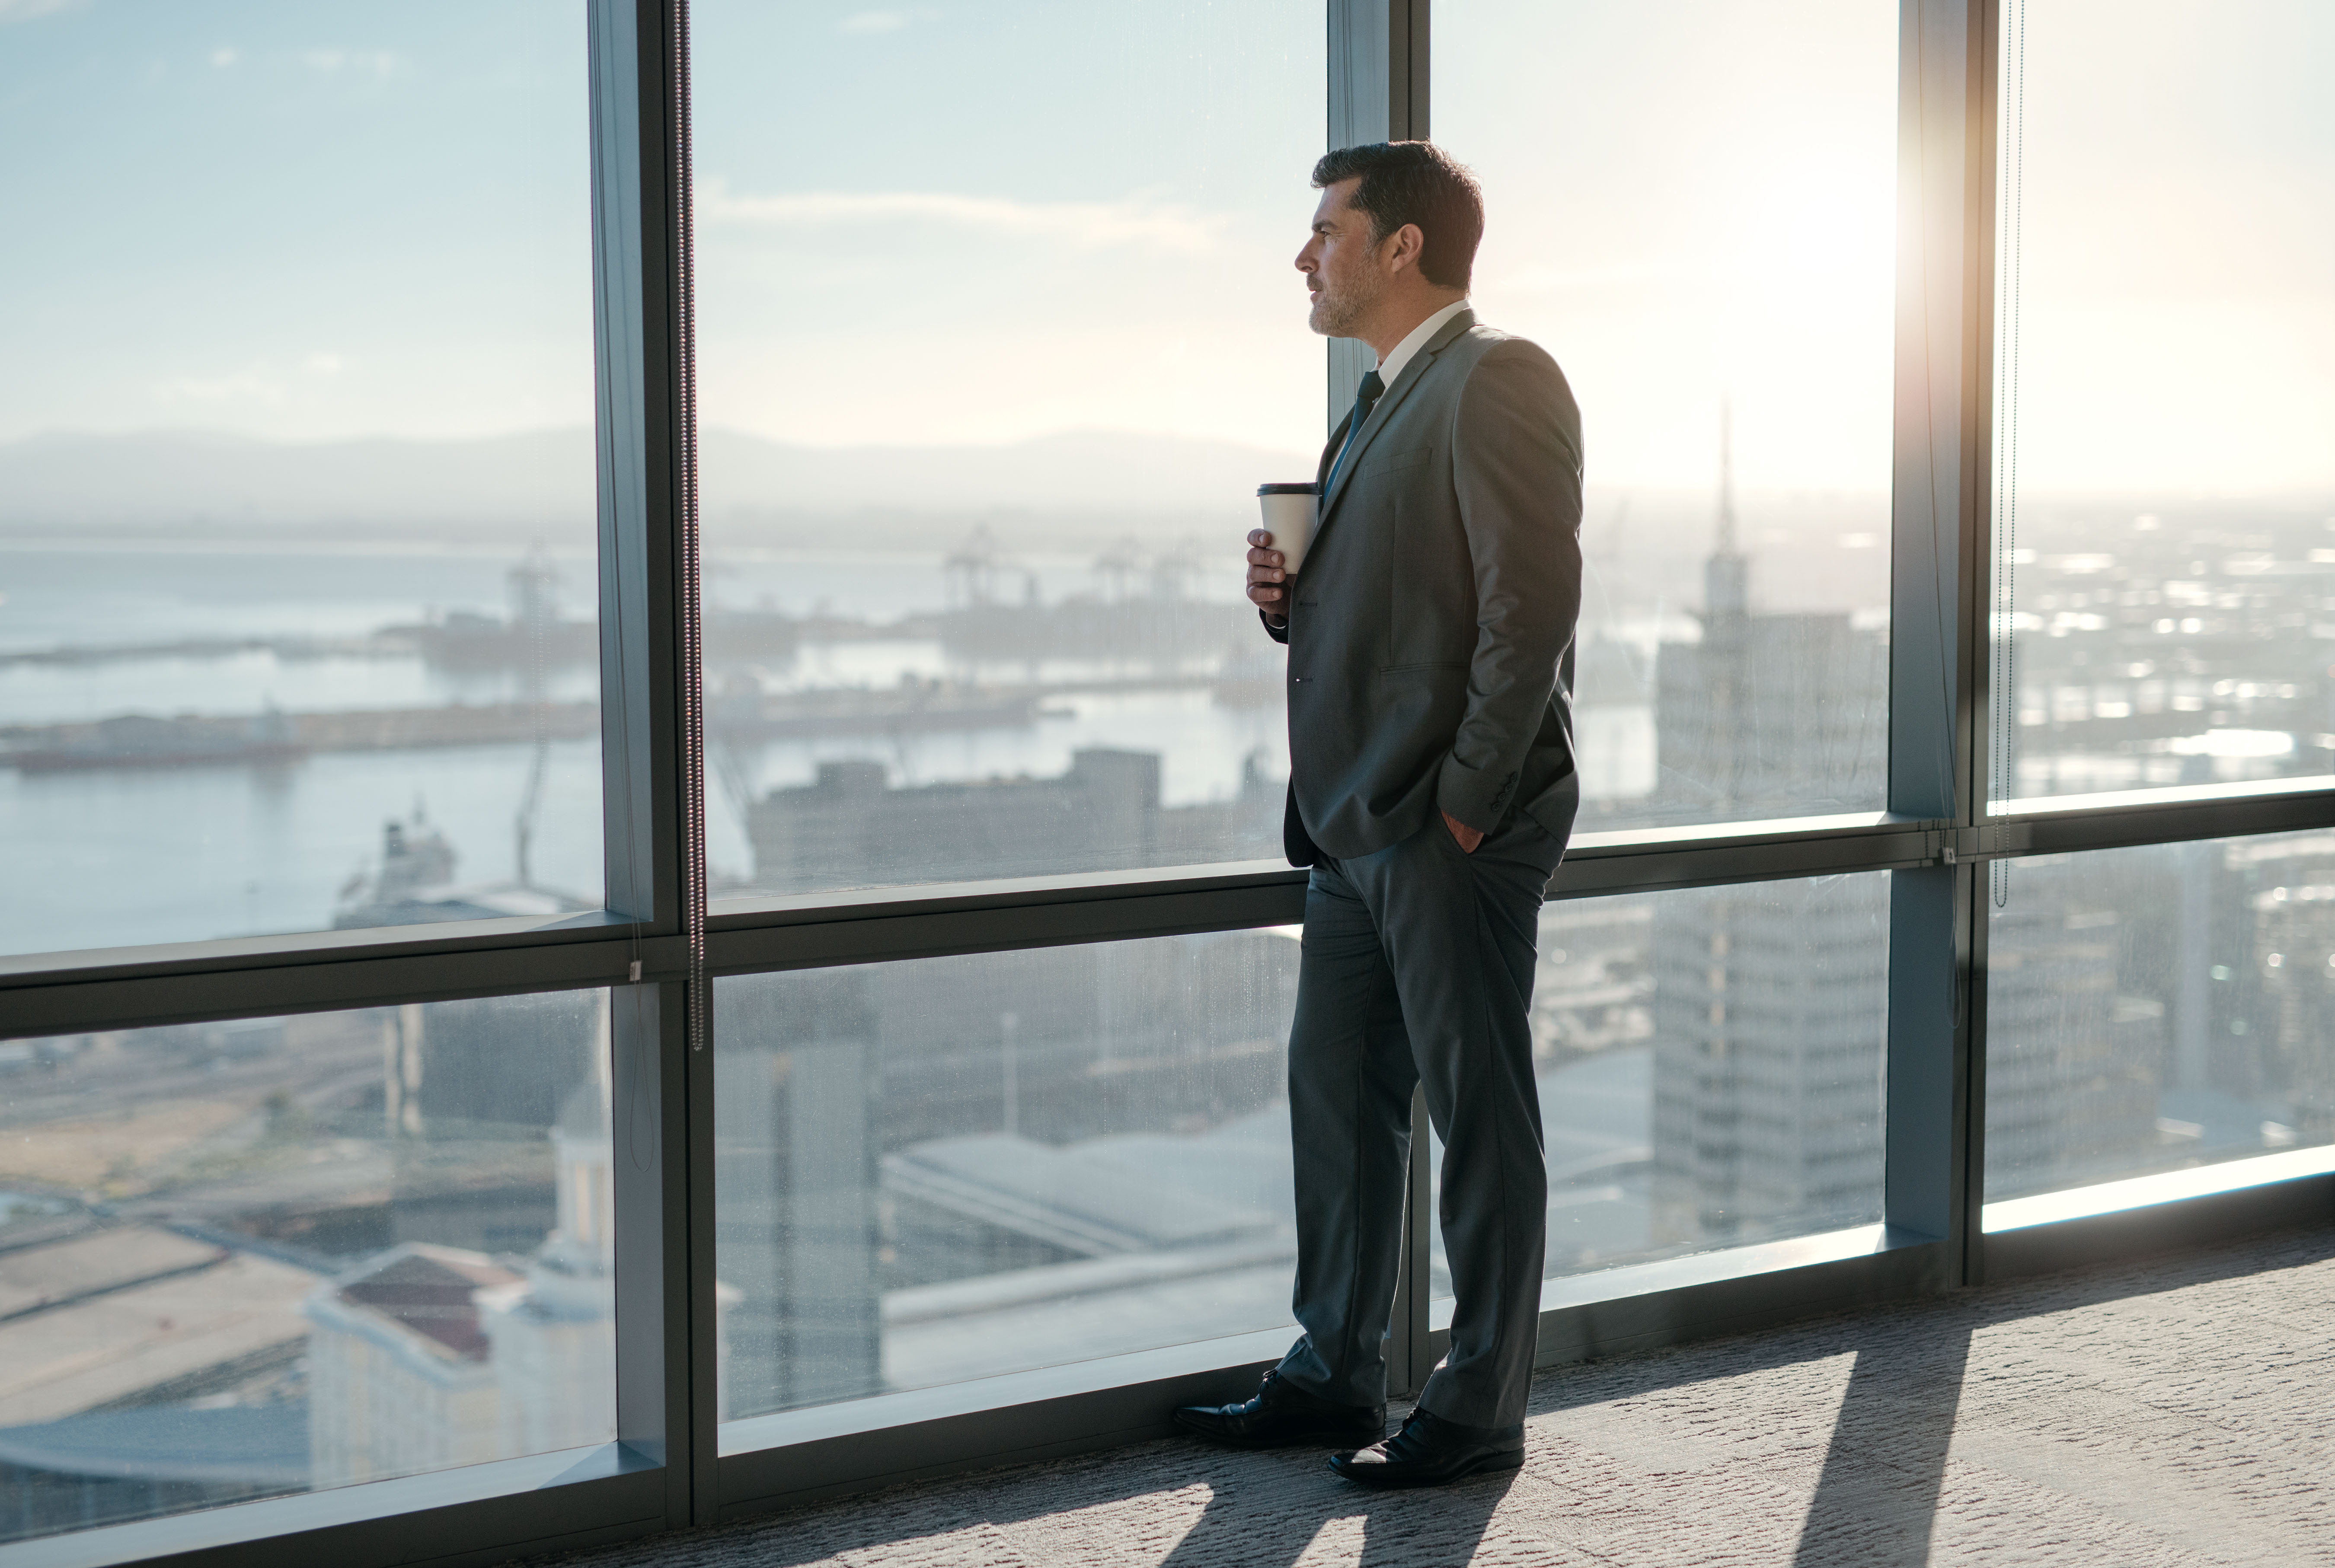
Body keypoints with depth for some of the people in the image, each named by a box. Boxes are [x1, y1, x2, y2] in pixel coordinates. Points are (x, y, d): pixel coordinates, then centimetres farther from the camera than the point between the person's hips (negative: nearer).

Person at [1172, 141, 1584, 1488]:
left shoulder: (1499, 380, -11)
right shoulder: (1380, 406, 19)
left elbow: (1535, 601, -19)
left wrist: (1466, 803, -18)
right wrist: (1287, 595, 3)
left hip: (1456, 833, -10)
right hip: (1359, 825, 10)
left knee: (1481, 1117, 1)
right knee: (1337, 1100, 14)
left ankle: (1481, 1412, 11)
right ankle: (1335, 1376, 26)